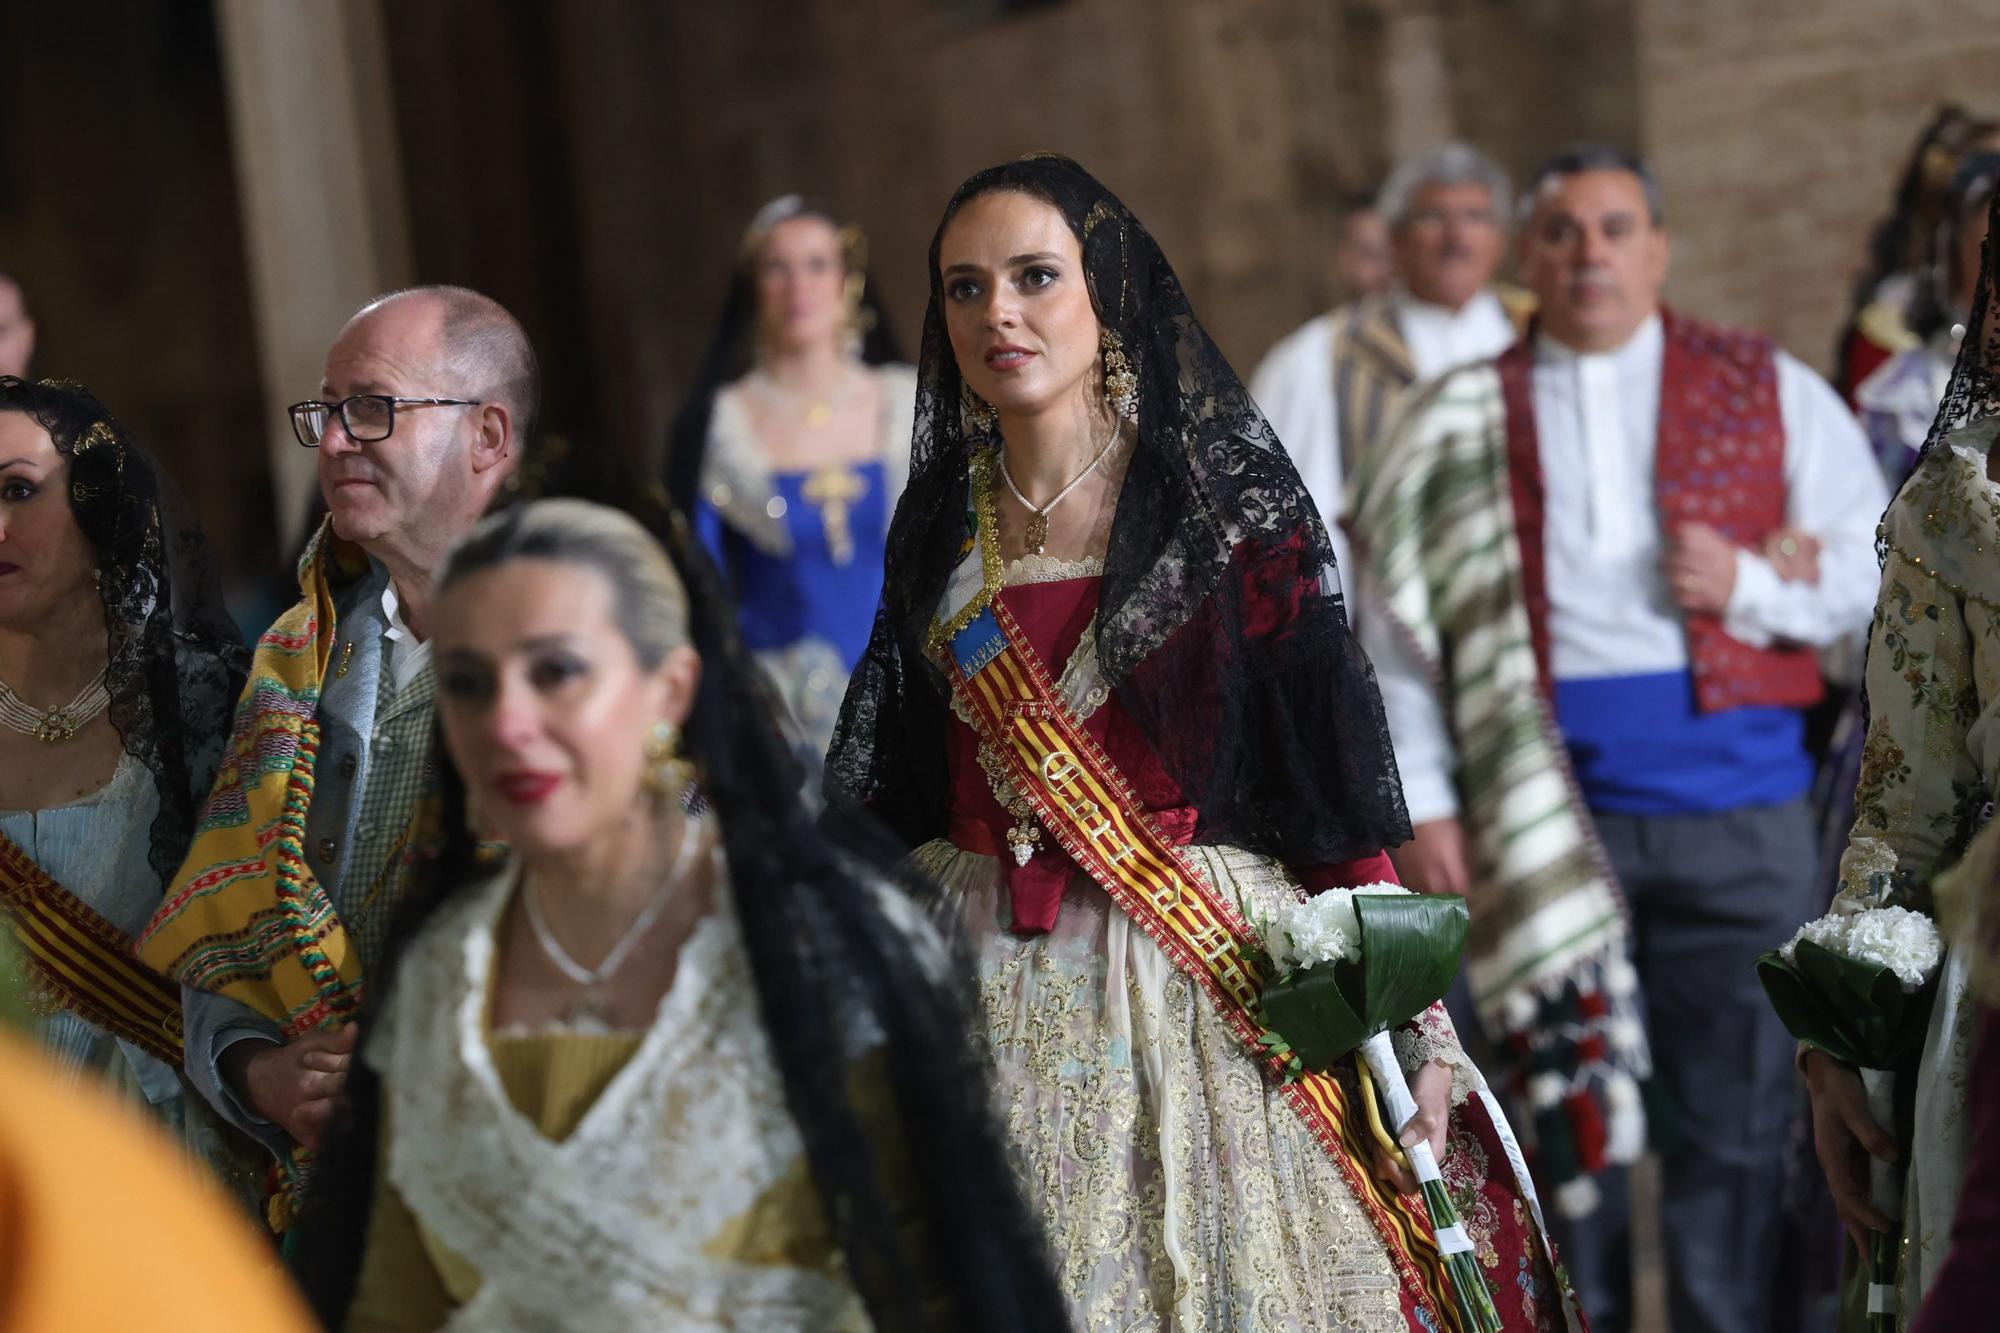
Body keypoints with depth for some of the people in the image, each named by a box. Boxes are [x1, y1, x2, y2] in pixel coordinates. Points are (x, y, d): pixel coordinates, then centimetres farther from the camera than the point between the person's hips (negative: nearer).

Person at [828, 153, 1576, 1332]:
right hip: (984, 985, 3)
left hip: (1203, 982, -3)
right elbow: (889, 785, 11)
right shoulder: (940, 522, 8)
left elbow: (1332, 780, -8)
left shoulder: (1233, 497, -5)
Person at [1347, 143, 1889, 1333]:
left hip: (1738, 812, 0)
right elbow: (1403, 620, 5)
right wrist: (1423, 800, -3)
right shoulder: (1466, 424, 9)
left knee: (1736, 1118, 3)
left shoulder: (1770, 391, 9)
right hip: (1549, 820, 0)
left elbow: (1873, 566, 8)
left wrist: (1757, 585, -10)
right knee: (1570, 1109, 6)